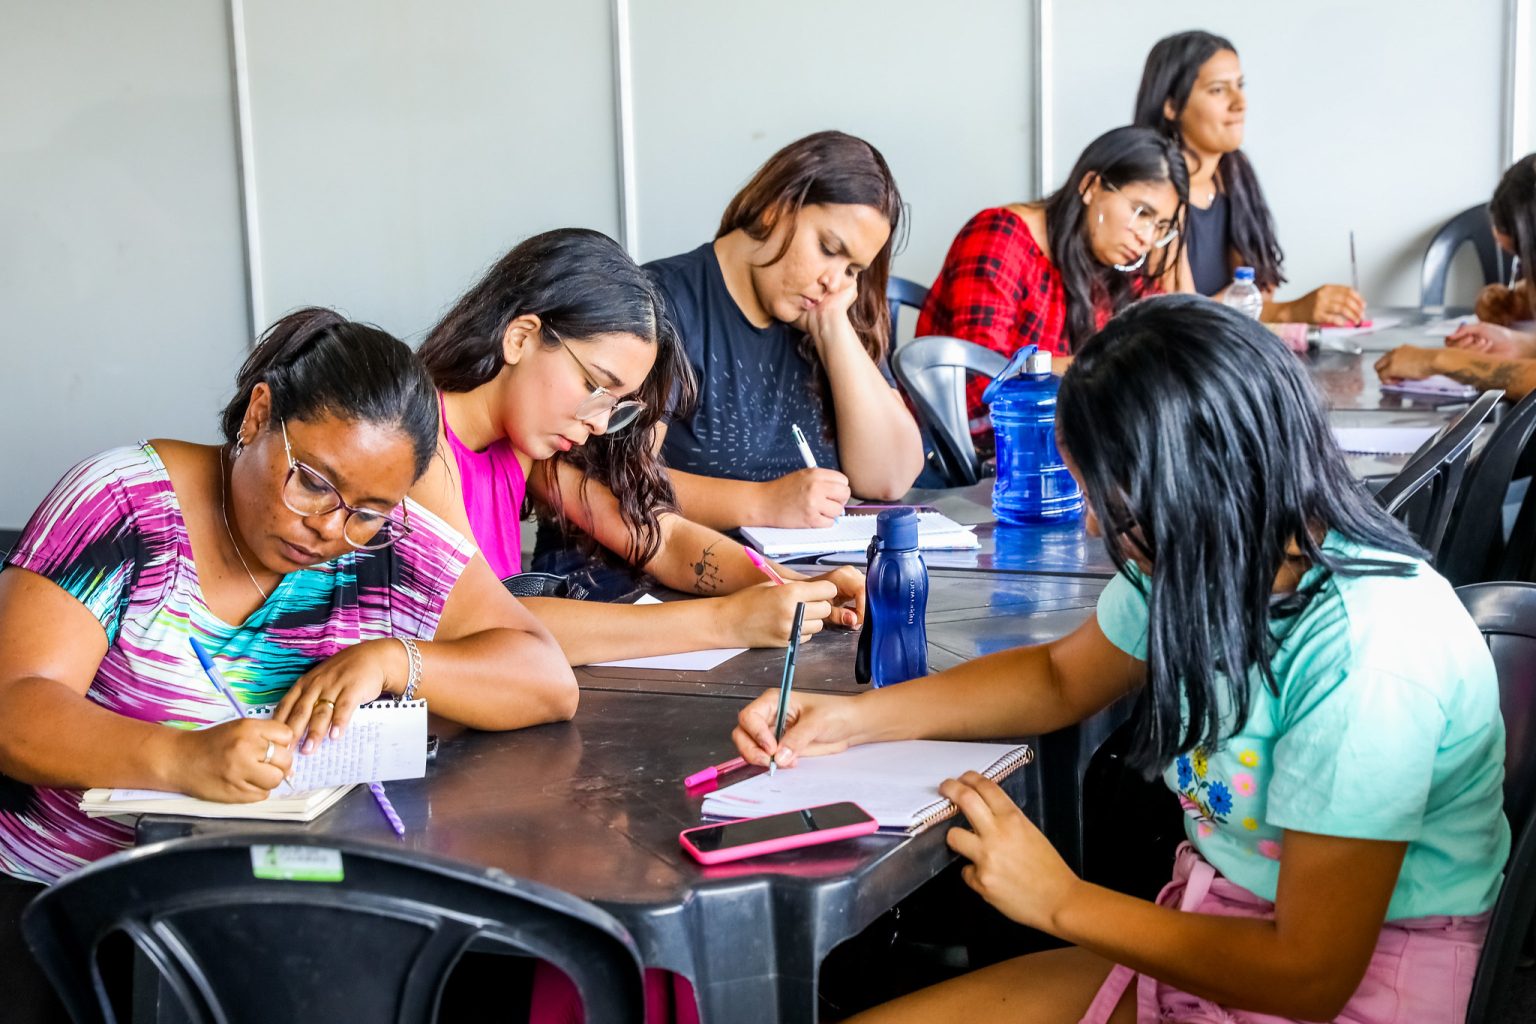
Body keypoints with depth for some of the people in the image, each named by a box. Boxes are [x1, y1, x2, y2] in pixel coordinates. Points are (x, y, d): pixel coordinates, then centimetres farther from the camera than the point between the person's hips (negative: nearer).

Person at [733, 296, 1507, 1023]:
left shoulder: (1366, 661, -29)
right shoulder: (1198, 558, -6)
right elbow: (1063, 677, 15)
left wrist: (1062, 902, -14)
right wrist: (854, 718, 3)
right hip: (1218, 919, 7)